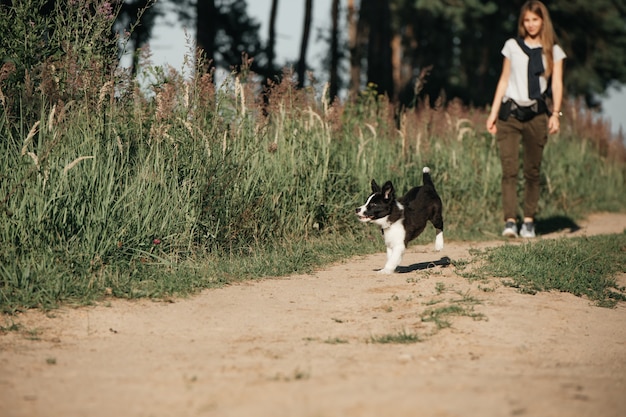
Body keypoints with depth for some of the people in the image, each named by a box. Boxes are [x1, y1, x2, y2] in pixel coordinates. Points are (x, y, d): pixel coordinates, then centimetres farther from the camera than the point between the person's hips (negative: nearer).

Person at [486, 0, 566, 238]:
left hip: (536, 114, 0)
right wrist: (493, 112, 9)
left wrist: (555, 114, -12)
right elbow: (504, 80, 15)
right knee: (509, 169, -10)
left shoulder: (553, 51, 9)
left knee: (532, 171, 3)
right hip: (509, 113, 0)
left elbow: (557, 84, 2)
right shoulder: (512, 46, 12)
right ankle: (510, 220, -16)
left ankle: (529, 221, 9)